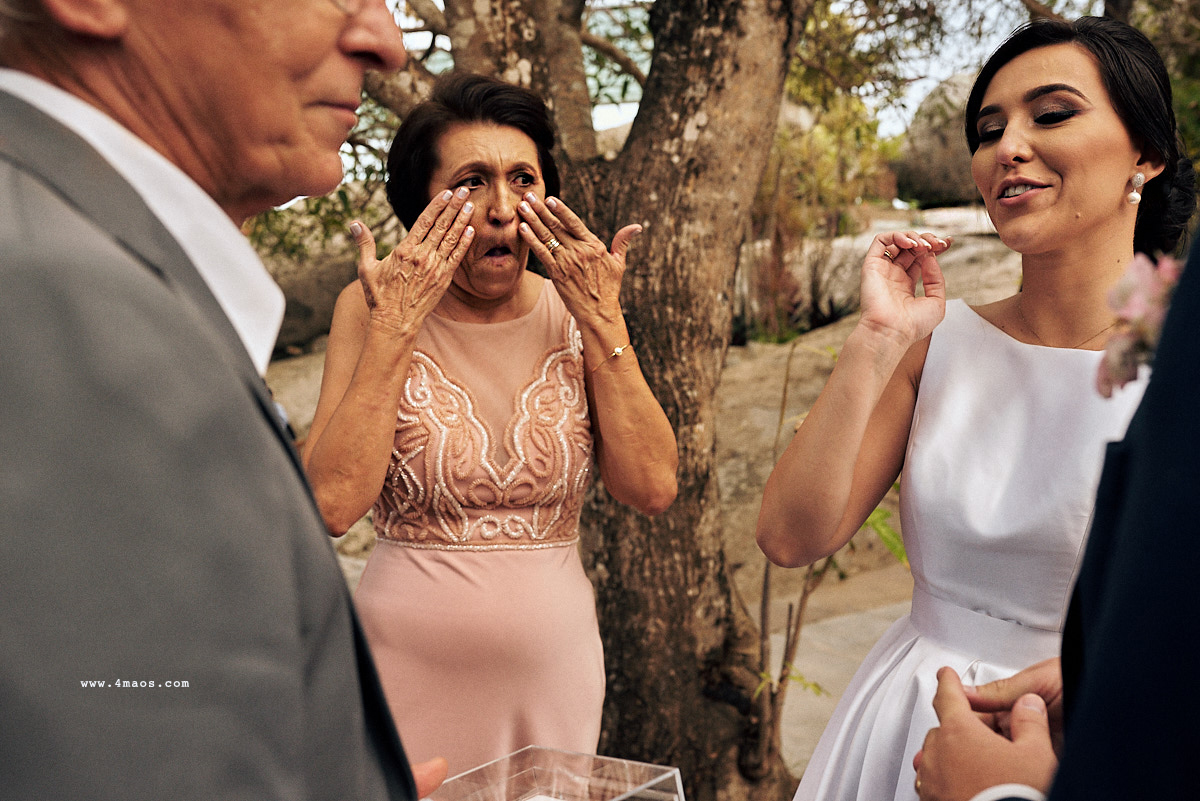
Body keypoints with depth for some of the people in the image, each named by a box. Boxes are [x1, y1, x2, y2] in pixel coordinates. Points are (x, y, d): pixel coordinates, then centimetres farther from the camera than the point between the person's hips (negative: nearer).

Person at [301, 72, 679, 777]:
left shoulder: (576, 314, -2)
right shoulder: (372, 310, -7)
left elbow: (653, 488, -12)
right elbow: (332, 503, -19)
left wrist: (604, 322, -17)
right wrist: (395, 326, -21)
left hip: (554, 665, 3)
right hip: (408, 667, -2)